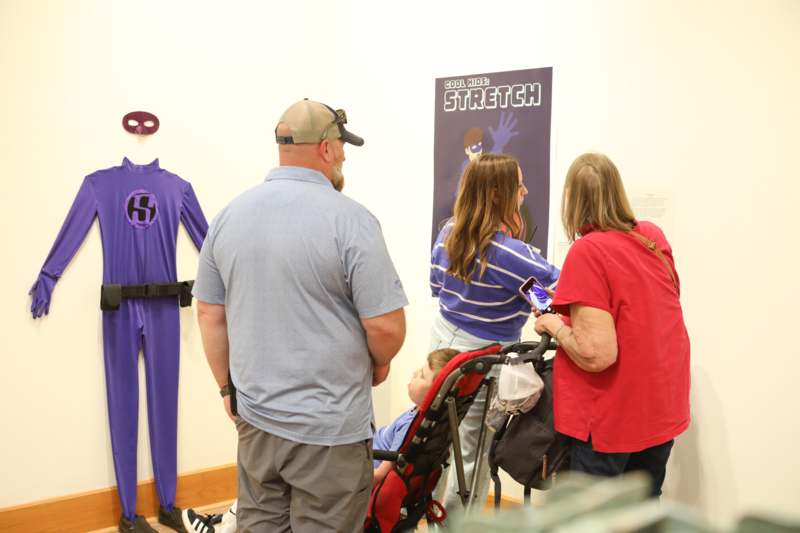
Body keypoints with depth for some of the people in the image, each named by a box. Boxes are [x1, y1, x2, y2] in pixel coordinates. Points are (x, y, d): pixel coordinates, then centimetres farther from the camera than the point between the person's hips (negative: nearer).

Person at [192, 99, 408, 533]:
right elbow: (386, 326, -16)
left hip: (255, 416, 6)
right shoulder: (350, 219, -16)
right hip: (329, 426, -5)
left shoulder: (229, 216, 2)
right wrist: (378, 365, 5)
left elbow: (210, 315, 8)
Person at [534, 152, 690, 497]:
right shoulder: (655, 238, 0)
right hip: (663, 407, 7)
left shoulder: (587, 251, -21)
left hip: (610, 417, -7)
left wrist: (555, 325, -8)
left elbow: (596, 355, -25)